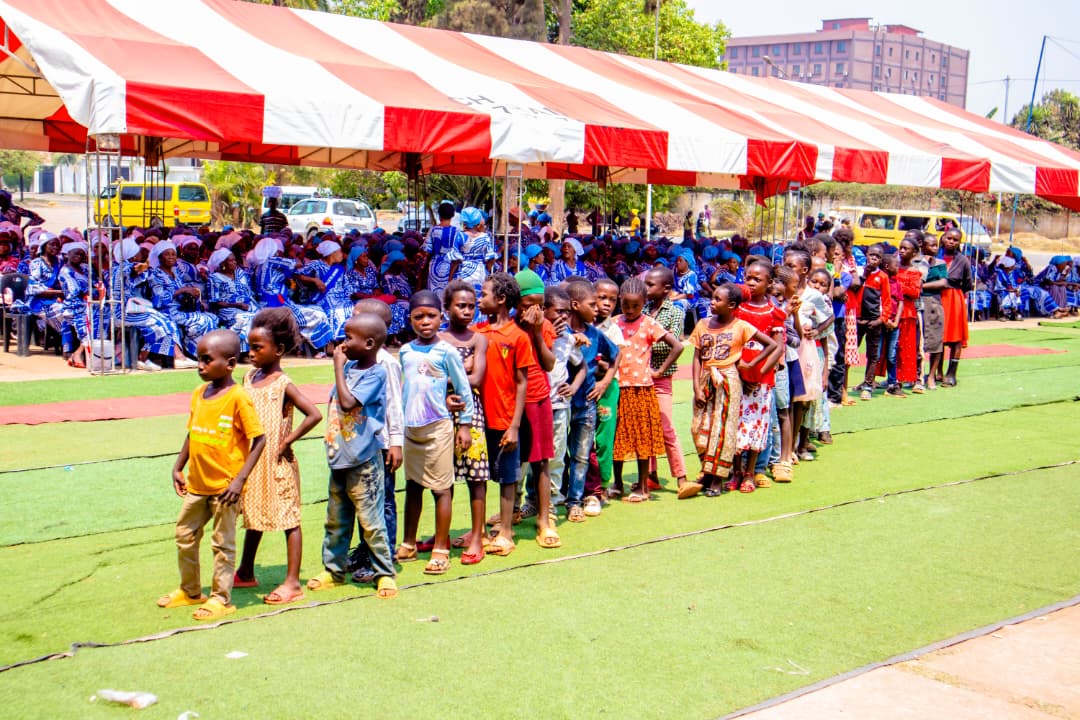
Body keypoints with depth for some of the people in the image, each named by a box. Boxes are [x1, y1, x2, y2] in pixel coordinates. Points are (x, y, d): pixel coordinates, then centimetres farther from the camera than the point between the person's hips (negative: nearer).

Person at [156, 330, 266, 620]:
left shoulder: (238, 397, -17)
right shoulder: (198, 393, 4)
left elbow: (259, 439, -16)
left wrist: (240, 479, -20)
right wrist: (178, 468, 10)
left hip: (224, 486, -7)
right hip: (197, 484, 7)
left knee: (223, 542, 5)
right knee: (185, 535, 17)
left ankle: (221, 598, 18)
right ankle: (190, 591, 35)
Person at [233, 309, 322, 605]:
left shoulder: (283, 385, -15)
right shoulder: (249, 378, 6)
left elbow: (314, 415, -25)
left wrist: (288, 440, -18)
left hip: (278, 464, -8)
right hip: (251, 462, 8)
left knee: (288, 519, 0)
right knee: (253, 517, 20)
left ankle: (292, 583, 5)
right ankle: (246, 573, 34)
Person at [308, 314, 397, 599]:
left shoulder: (376, 374, -14)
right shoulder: (349, 367, 8)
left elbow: (347, 402, -24)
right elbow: (336, 403, 19)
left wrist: (338, 367, -17)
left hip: (363, 461, -8)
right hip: (339, 458, 8)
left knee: (370, 521, -1)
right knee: (336, 520, 16)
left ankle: (385, 573, 10)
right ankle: (334, 570, 28)